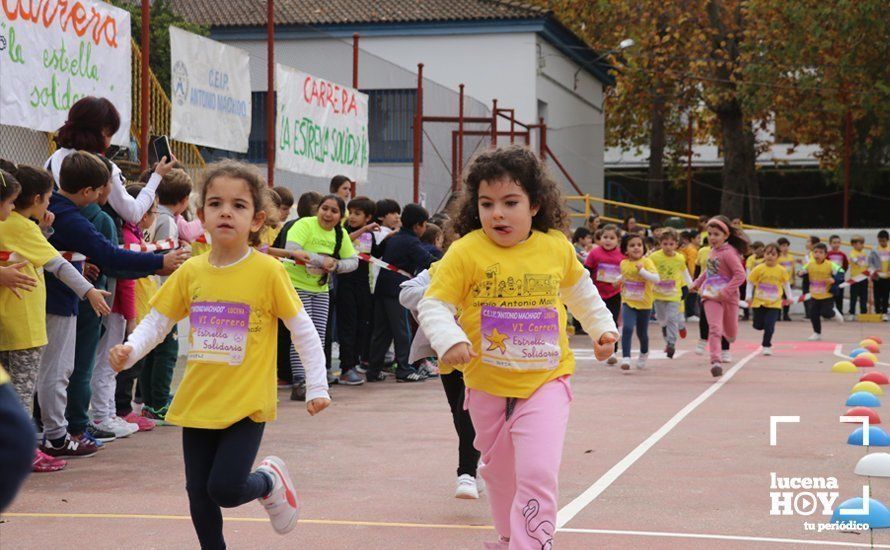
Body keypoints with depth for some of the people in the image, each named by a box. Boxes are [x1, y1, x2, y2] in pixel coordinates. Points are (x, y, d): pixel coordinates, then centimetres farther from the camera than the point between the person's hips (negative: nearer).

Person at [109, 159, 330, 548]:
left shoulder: (267, 271, -10)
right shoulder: (191, 272, 0)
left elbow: (303, 331, -5)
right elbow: (156, 322, 7)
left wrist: (317, 386, -6)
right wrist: (130, 350, -12)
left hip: (247, 403, -4)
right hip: (197, 402, 4)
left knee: (225, 488, -11)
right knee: (199, 494, 9)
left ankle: (270, 480, 21)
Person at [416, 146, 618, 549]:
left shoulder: (557, 247, -3)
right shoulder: (466, 251, -13)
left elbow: (578, 290, 18)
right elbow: (433, 305, -12)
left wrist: (601, 326, 17)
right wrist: (449, 339, -29)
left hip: (545, 380, 0)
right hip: (487, 383, 0)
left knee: (539, 474, -17)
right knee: (499, 471, 19)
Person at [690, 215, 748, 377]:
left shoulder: (729, 253, -17)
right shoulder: (712, 251, 6)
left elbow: (740, 275, -24)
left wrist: (725, 292, -29)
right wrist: (697, 283, 19)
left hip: (728, 296, -4)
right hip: (711, 296, 4)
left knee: (731, 333, 15)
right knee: (714, 328, -13)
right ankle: (716, 361, -20)